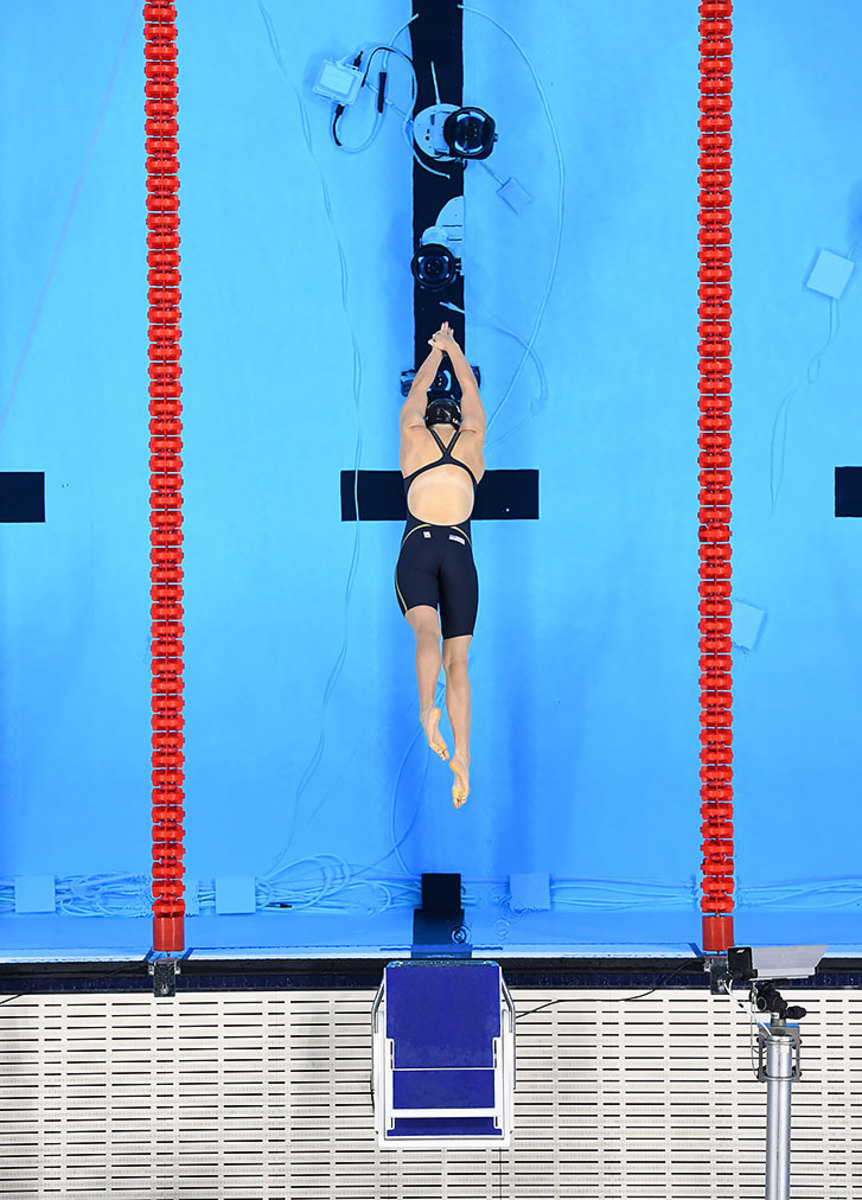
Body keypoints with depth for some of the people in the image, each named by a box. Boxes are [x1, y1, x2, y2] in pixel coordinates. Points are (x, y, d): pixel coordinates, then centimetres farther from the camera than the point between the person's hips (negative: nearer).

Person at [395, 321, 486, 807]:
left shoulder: (415, 439, 14)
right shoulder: (472, 443, 17)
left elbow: (416, 396, 33)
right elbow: (472, 396, 33)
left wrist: (436, 352, 47)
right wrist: (453, 349, 47)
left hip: (417, 551, -1)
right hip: (459, 554, 1)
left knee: (427, 633, -20)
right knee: (458, 658, 0)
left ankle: (428, 707, -50)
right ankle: (463, 755, -12)